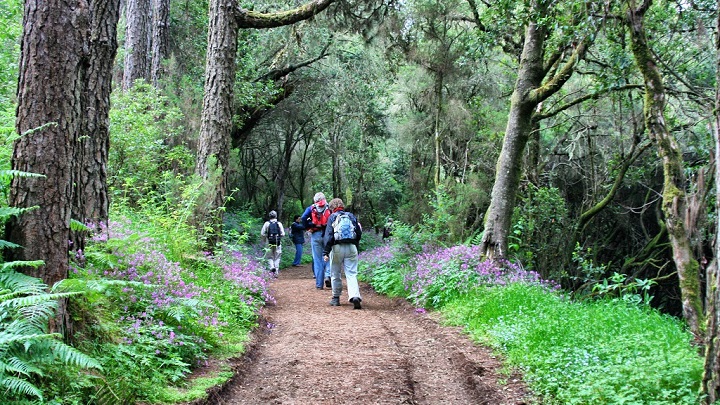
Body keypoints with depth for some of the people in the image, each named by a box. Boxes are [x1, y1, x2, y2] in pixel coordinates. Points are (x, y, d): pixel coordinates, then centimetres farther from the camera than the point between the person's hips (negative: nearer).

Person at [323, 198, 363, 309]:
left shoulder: (332, 217, 3)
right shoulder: (351, 216, 13)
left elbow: (328, 235, -5)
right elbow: (359, 233, 13)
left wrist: (326, 252, -7)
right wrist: (356, 246, 24)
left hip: (337, 248, -2)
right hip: (351, 248, 2)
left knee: (335, 274, 13)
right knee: (351, 274, -2)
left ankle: (336, 299, 20)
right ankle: (355, 296, -23)